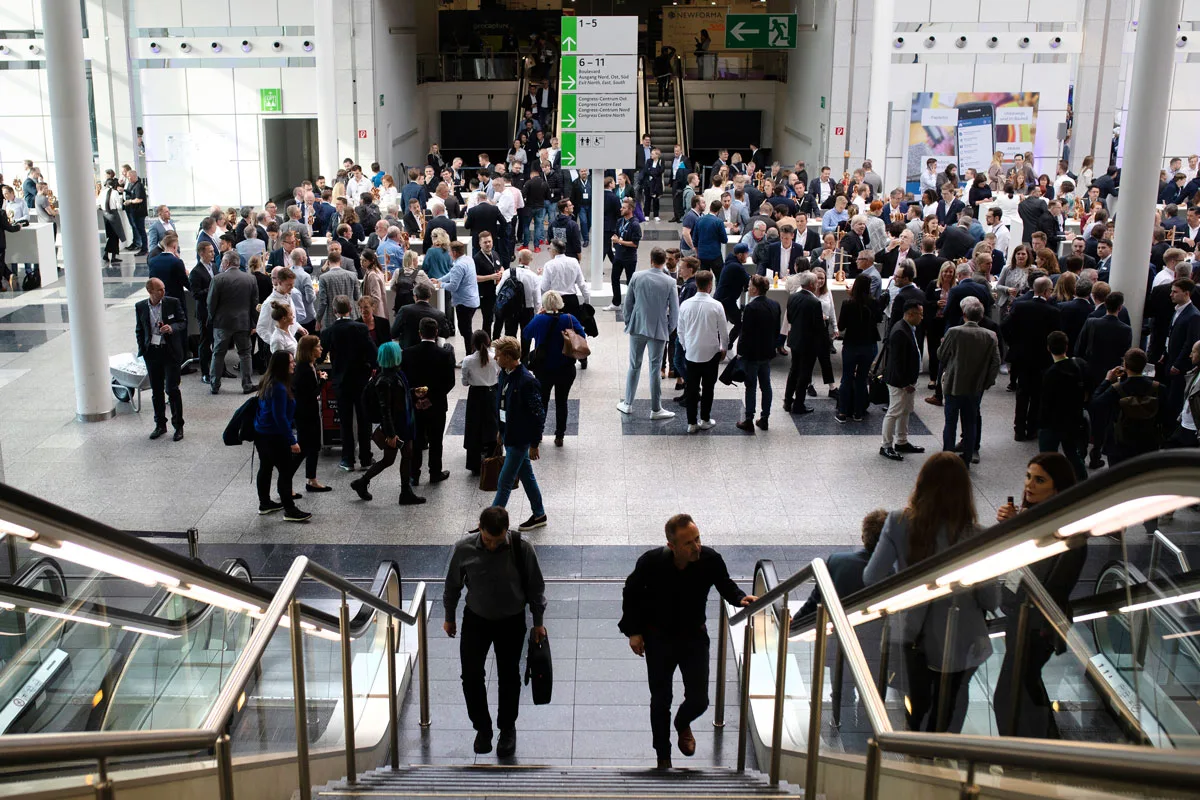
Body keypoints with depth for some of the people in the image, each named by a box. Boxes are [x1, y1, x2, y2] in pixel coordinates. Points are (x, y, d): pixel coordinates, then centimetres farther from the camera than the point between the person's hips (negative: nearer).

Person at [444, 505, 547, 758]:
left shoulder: (522, 549, -24)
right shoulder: (464, 549, -21)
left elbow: (535, 587, -8)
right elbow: (453, 585, -2)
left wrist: (538, 622, 0)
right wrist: (449, 617, 8)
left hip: (511, 621, -1)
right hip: (476, 619, 1)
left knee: (509, 677, 11)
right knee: (471, 676, 2)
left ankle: (507, 729, 34)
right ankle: (482, 728, 26)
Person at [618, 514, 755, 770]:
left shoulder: (711, 560, -22)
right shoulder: (651, 562, -25)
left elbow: (726, 586, -1)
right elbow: (631, 592, -5)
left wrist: (741, 598, -22)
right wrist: (633, 630, -5)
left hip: (694, 636, 1)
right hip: (658, 638, -1)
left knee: (698, 701, 3)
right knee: (661, 701, 9)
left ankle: (682, 724, 41)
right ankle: (663, 757, 33)